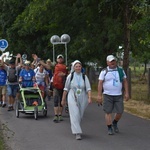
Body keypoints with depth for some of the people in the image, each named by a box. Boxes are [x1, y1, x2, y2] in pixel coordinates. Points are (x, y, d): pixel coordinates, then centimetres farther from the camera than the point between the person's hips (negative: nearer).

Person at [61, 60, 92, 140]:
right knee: (75, 115, -12)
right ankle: (77, 133, -13)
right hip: (72, 98, -2)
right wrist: (63, 99, 6)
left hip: (82, 98, 2)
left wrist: (89, 98, -19)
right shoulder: (70, 76, 0)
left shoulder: (84, 77, 2)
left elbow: (88, 88, -5)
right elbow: (66, 88, 5)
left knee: (80, 115, 10)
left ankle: (74, 129, 33)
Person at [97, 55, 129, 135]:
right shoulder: (104, 72, -2)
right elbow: (100, 83, -5)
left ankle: (114, 123, 30)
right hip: (107, 95, -2)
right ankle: (109, 128, 10)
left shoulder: (120, 70, 6)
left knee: (120, 112, 3)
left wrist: (126, 93, 1)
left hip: (118, 95, 3)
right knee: (108, 112, -1)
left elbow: (125, 82, 8)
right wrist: (99, 95, -10)